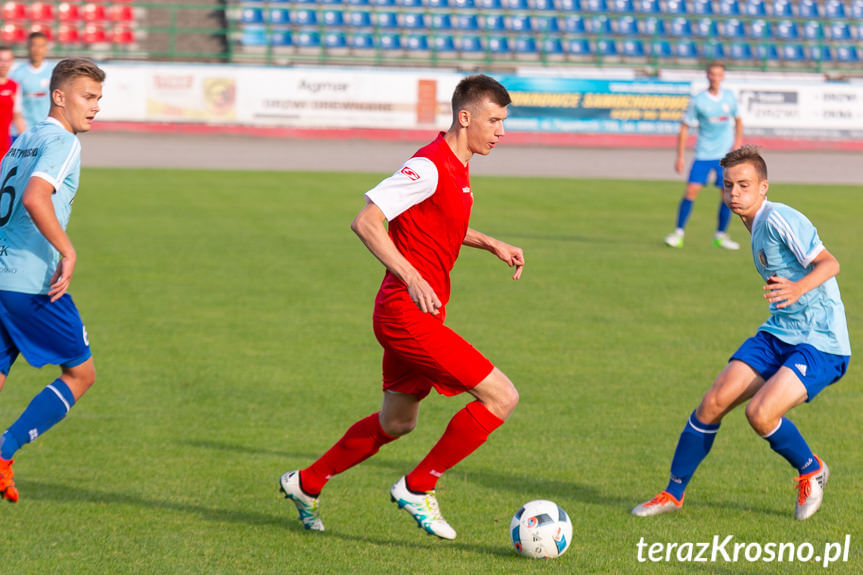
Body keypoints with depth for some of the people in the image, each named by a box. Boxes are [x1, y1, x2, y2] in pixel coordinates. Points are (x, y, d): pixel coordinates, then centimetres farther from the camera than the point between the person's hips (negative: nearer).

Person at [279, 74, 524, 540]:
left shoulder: (455, 167, 12)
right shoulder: (429, 166, -18)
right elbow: (365, 221, -23)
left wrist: (491, 244, 19)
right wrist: (412, 277, -30)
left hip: (416, 314, 10)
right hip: (408, 314, -10)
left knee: (397, 422, 22)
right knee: (500, 396, -12)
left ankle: (307, 483, 35)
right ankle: (418, 488, -3)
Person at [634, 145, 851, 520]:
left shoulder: (779, 219, -16)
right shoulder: (757, 227, 12)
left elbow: (829, 263, -24)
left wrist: (798, 288, -40)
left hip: (821, 345, -8)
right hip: (777, 334, 8)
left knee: (760, 413, -25)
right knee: (714, 402, -4)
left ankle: (811, 472, 6)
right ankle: (673, 494, 10)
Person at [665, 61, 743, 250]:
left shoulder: (729, 97, 2)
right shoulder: (698, 100, -8)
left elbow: (737, 120, 18)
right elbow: (684, 128, -4)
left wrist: (738, 141, 1)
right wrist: (680, 158, -8)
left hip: (725, 155, 3)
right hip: (703, 154, -3)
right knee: (691, 190, -11)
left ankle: (721, 236, 11)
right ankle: (678, 233, -1)